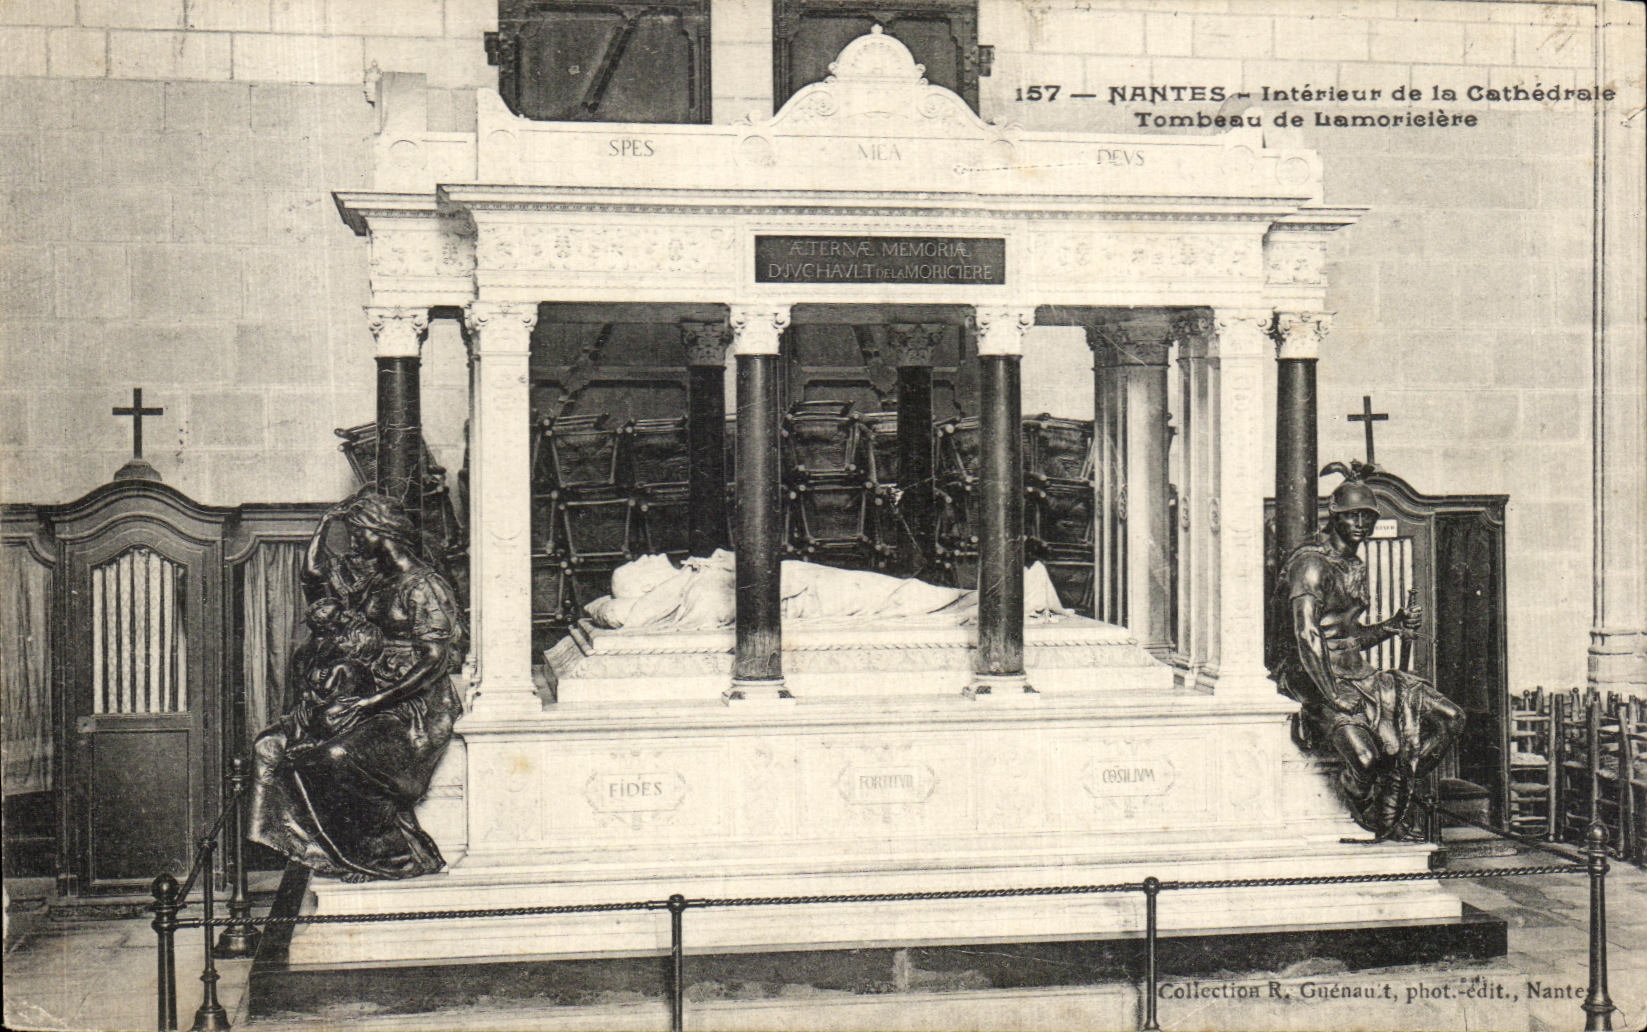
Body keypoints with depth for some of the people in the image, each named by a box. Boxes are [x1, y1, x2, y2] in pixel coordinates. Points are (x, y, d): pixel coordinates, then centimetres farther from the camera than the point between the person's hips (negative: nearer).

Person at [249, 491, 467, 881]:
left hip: (411, 708, -8)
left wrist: (371, 702, -22)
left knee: (339, 757, -32)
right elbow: (314, 568, 30)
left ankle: (405, 856, -19)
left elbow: (435, 660, -17)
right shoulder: (371, 581, 17)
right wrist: (330, 520, 19)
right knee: (271, 748, -9)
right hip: (367, 697, 9)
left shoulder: (424, 587, -9)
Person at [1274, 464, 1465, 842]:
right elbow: (1307, 636, -21)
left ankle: (1395, 810, 10)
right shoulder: (1312, 563, -12)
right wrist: (1333, 696, -25)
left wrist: (1396, 624, 8)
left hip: (1356, 673, 9)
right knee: (1366, 757, -29)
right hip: (1316, 679, -9)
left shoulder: (1355, 567, 17)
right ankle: (1371, 820, 6)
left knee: (1449, 718, 0)